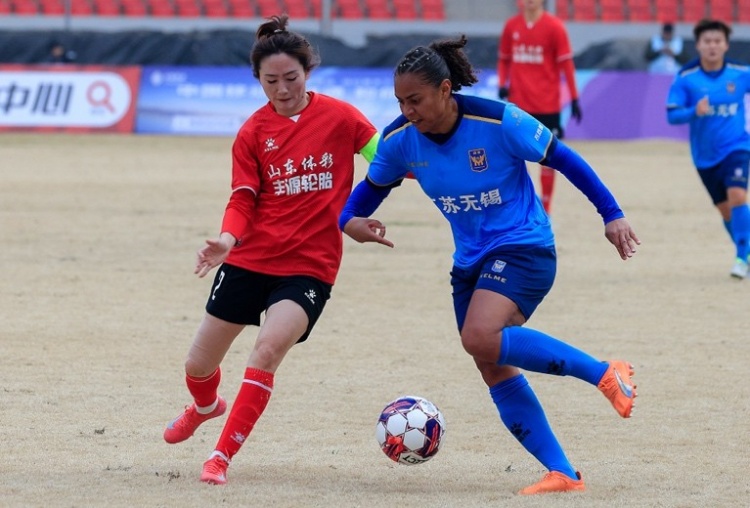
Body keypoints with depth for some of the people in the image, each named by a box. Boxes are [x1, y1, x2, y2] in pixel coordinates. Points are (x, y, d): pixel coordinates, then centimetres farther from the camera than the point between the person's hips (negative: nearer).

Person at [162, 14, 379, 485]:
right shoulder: (254, 132, 0)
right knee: (199, 365, 9)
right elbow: (244, 200, -1)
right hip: (250, 258, 3)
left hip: (309, 265, -3)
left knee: (269, 348, -25)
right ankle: (206, 406, 48)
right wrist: (228, 239, -20)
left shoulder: (339, 115, -5)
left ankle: (222, 457, -14)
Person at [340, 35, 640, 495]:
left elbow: (563, 159, -12)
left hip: (523, 247, -7)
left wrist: (612, 214, -10)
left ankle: (604, 374, -18)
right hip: (471, 260, 7)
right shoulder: (400, 141, -6)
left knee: (481, 338, -29)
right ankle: (562, 474, 8)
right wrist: (351, 221, -13)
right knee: (496, 370, 1)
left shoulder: (498, 121, -22)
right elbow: (372, 187, 10)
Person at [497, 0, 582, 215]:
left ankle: (545, 209, 13)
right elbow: (504, 59, 15)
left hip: (547, 105, -2)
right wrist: (502, 84, -3)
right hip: (517, 104, 2)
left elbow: (566, 63, -4)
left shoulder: (554, 26, -5)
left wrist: (574, 98, -7)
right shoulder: (511, 26, 6)